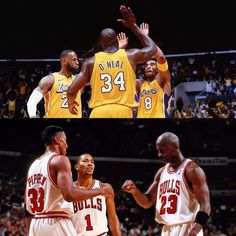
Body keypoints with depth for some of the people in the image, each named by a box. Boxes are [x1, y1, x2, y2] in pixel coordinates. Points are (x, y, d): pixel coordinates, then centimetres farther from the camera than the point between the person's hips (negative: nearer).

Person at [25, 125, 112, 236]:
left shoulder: (33, 165, 18)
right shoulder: (60, 159, -6)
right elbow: (69, 195, -21)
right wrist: (100, 191, -9)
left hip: (36, 224, 8)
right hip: (56, 223, -8)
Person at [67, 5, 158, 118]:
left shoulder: (91, 62, 7)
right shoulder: (130, 56, 10)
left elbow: (71, 91, 3)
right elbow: (152, 48, 30)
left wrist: (71, 103, 26)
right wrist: (134, 26, 34)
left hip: (100, 112, 0)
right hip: (123, 111, 1)